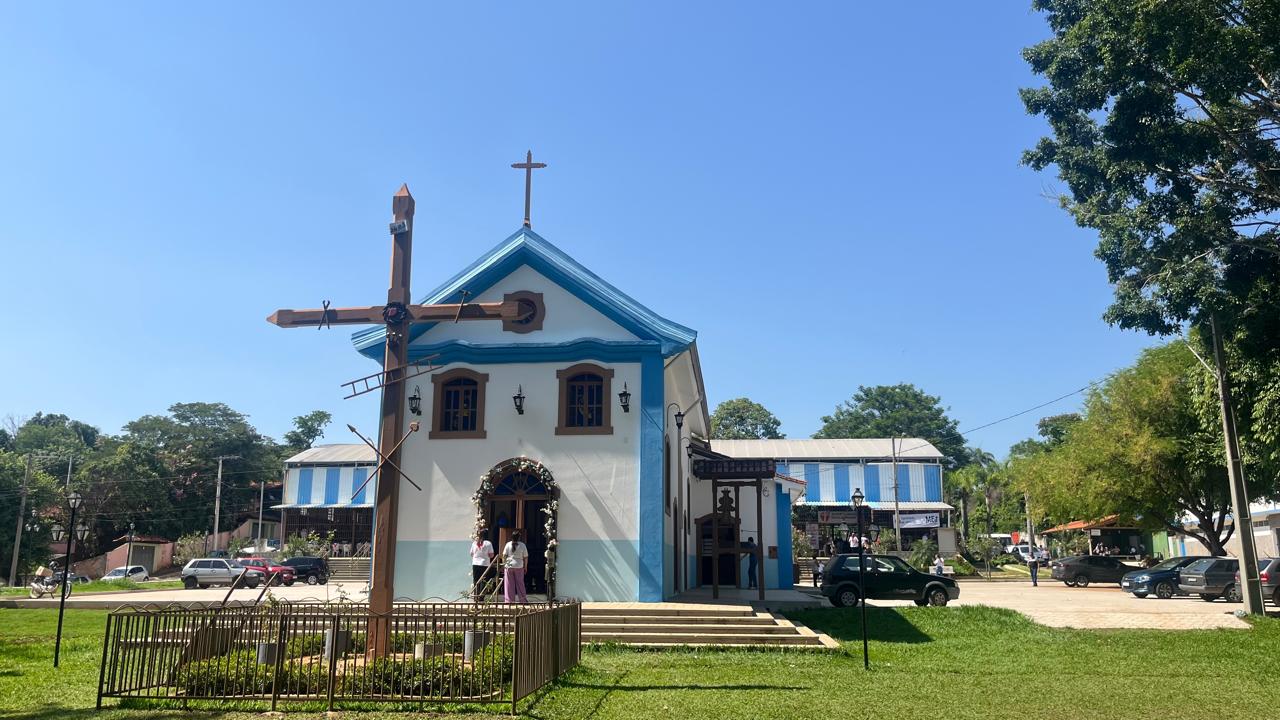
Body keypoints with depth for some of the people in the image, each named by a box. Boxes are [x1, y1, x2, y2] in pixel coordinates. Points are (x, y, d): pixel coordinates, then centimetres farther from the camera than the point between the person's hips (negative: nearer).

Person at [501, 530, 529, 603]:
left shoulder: (508, 544, -2)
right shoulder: (522, 545, -3)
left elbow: (504, 556, -1)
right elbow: (525, 557, 0)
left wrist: (504, 564, 7)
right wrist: (525, 567, 10)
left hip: (509, 566, 0)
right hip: (519, 566, 0)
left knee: (509, 584, 6)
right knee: (520, 583, 8)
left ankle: (510, 600, 8)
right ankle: (522, 599, 12)